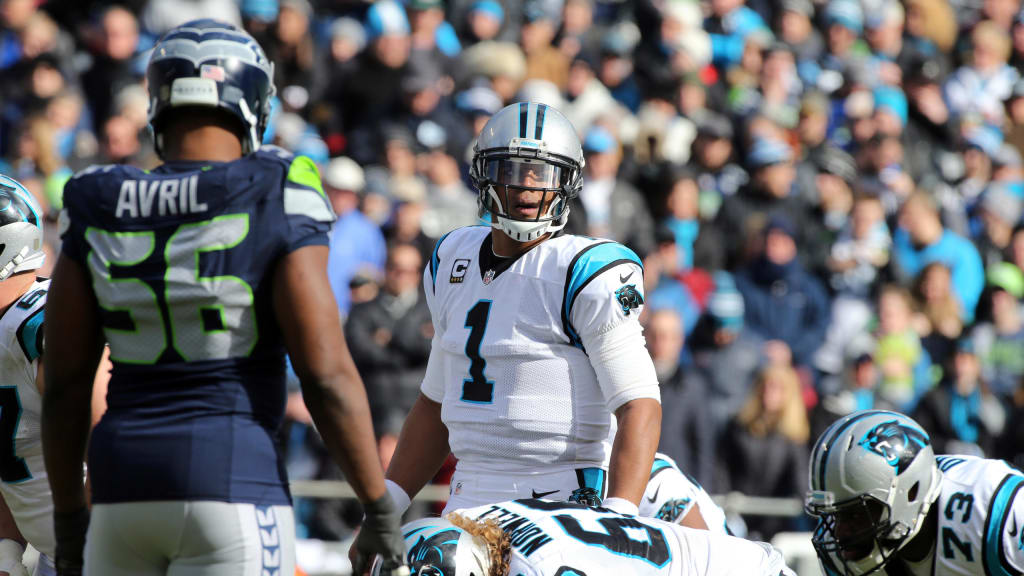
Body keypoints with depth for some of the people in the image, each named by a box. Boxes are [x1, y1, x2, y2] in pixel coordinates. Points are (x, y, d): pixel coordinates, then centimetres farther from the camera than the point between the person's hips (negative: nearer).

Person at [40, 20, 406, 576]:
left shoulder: (99, 216, 5)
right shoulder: (275, 209, -8)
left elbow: (63, 384, 8)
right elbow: (328, 376, -11)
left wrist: (68, 521, 18)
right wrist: (381, 509, -2)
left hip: (123, 488, 4)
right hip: (232, 486, -4)